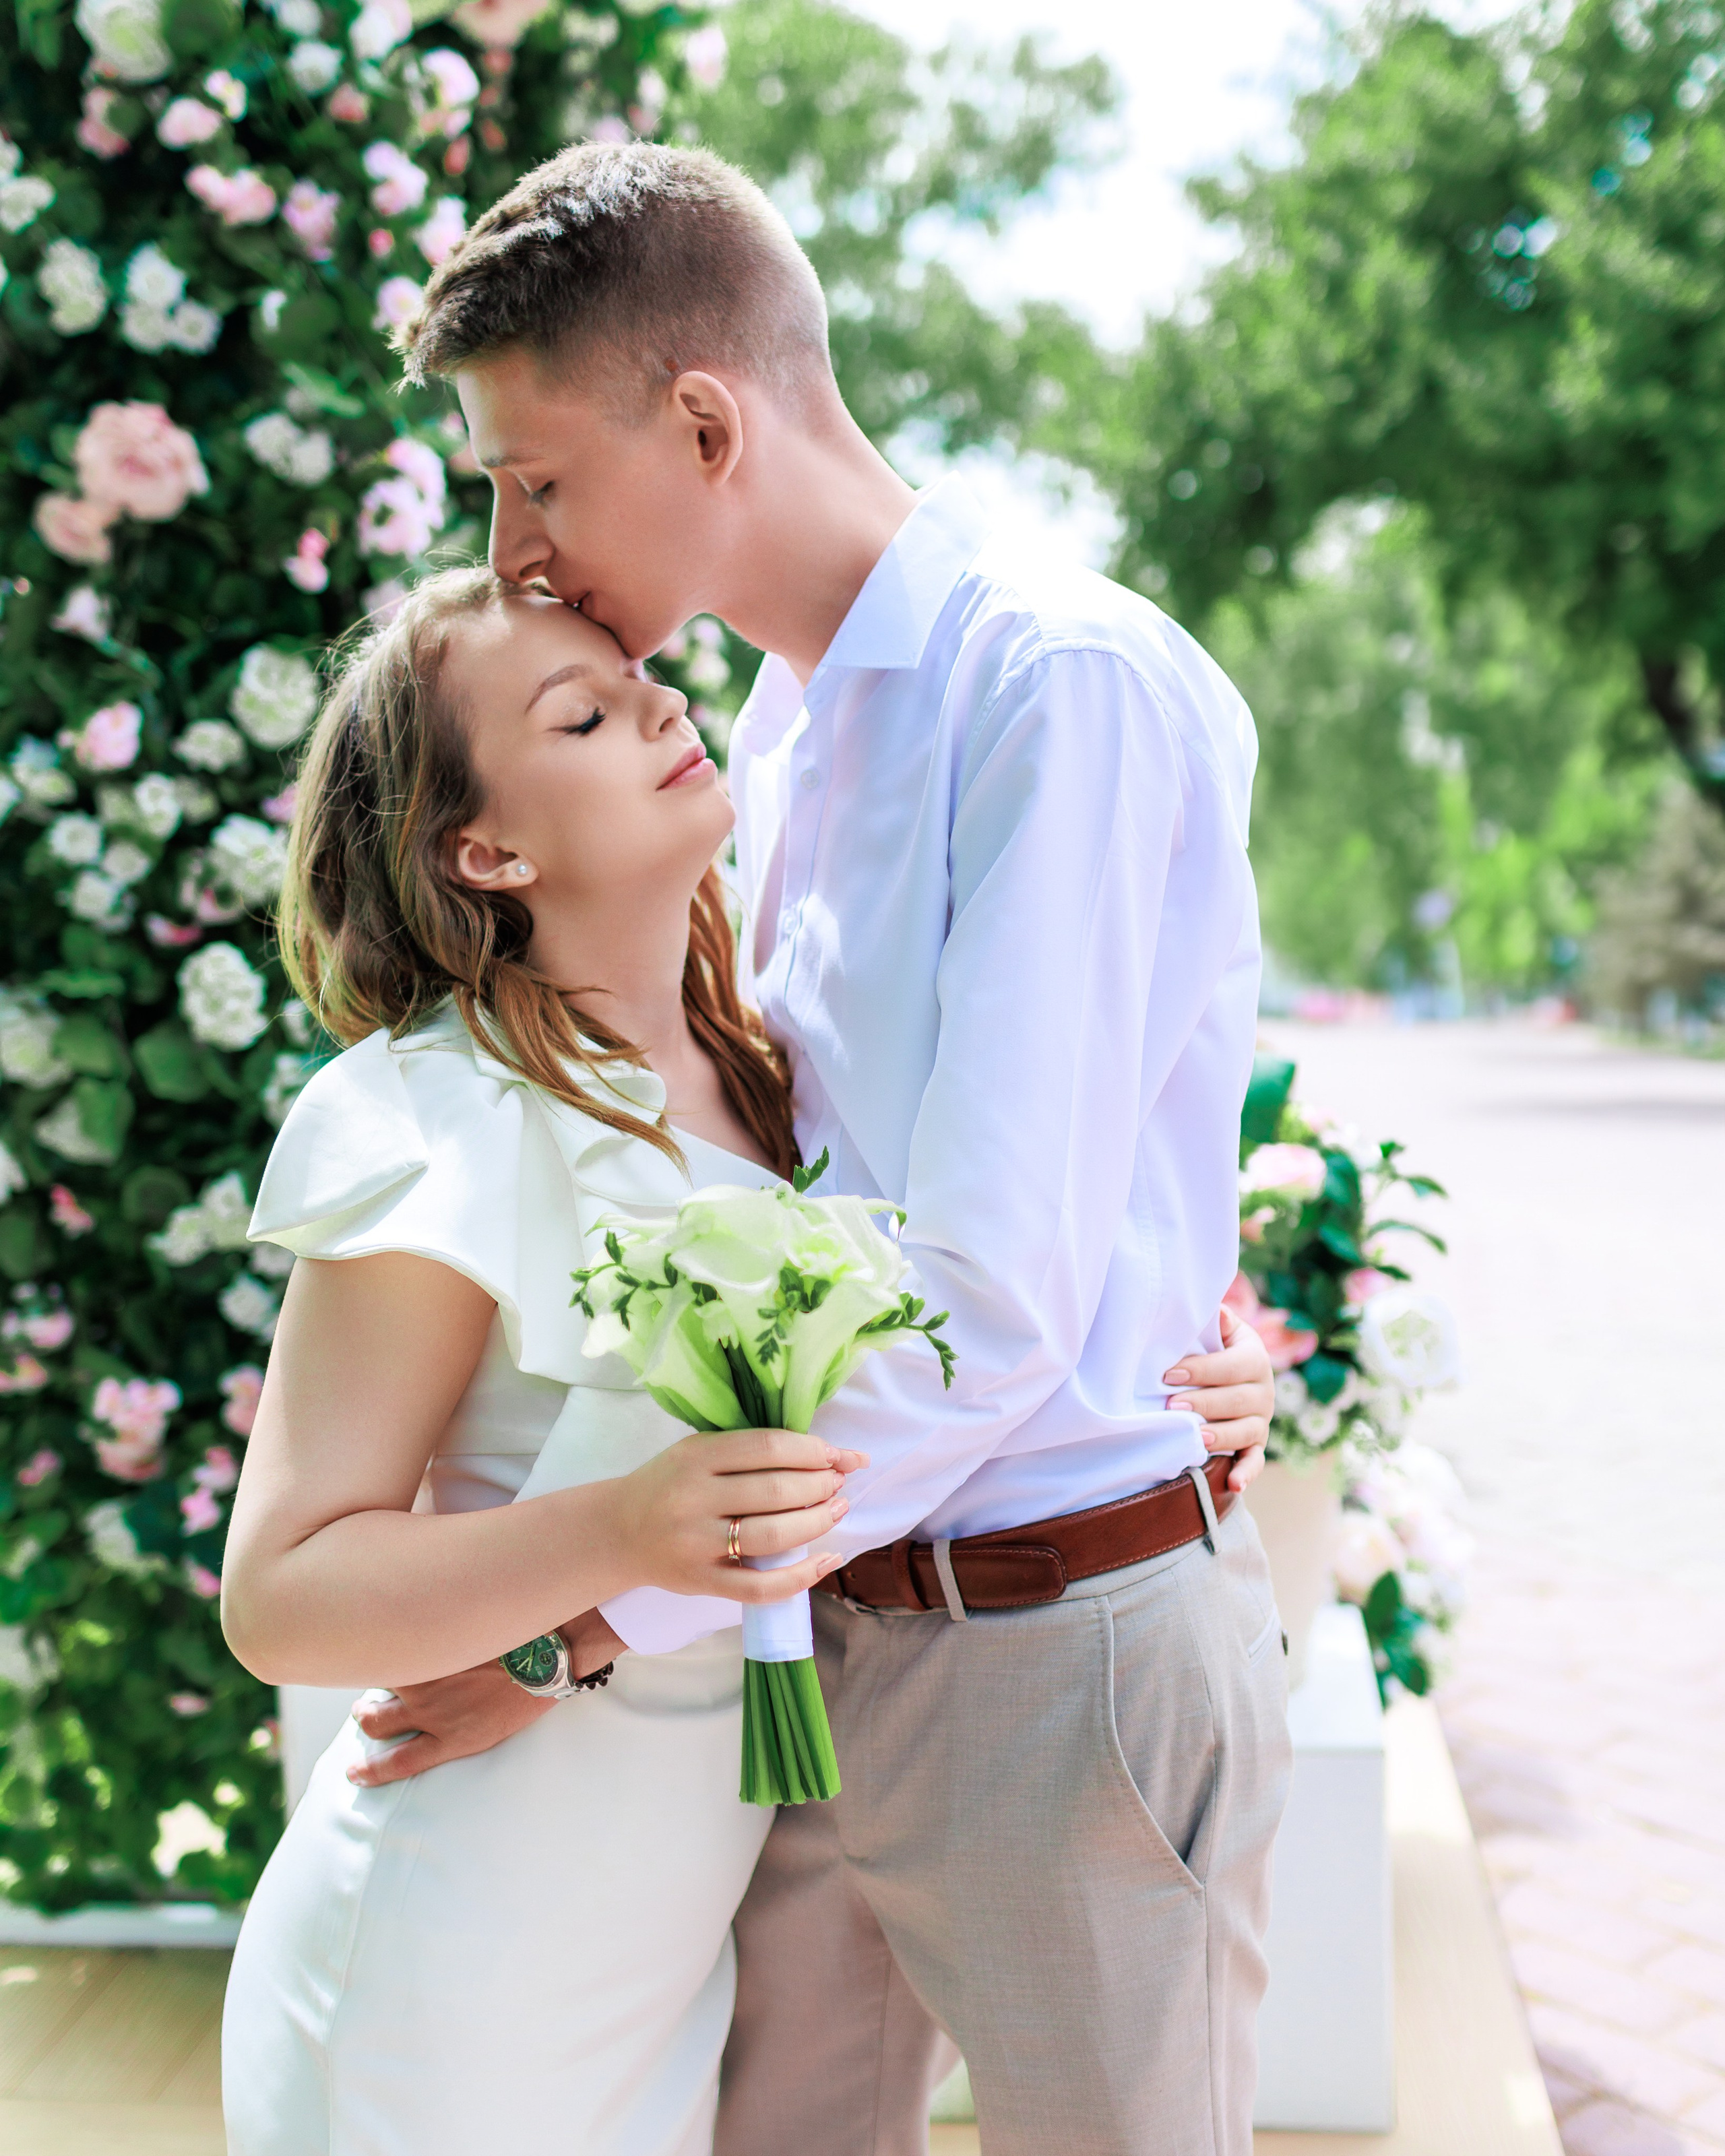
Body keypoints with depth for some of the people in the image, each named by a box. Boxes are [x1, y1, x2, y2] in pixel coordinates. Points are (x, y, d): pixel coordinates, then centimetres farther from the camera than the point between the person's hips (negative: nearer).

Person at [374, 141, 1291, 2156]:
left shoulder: (1071, 687, -18)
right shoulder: (779, 726, 9)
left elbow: (996, 1300, -24)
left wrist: (587, 1617, -19)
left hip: (1062, 1641, -7)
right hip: (825, 1612, 8)